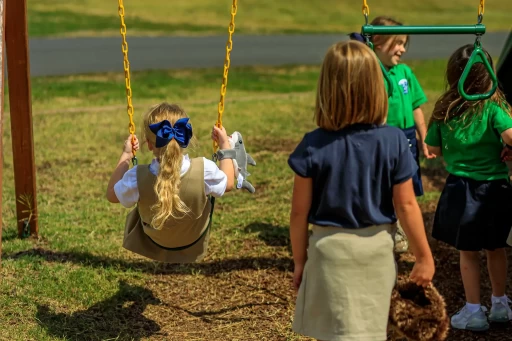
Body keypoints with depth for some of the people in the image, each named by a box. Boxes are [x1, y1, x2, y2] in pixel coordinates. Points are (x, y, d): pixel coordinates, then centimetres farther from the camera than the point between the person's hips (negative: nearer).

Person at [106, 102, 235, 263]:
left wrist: (125, 156, -5)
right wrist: (225, 144, 0)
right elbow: (228, 184, -10)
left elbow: (112, 195, -12)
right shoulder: (204, 170, -34)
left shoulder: (138, 177, -34)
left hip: (154, 246, 0)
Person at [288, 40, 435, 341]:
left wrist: (299, 261, 5)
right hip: (377, 249, 2)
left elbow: (300, 212, -8)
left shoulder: (314, 146, -12)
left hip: (331, 250, -1)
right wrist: (424, 256, 3)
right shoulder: (394, 142, -11)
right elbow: (406, 206, -8)